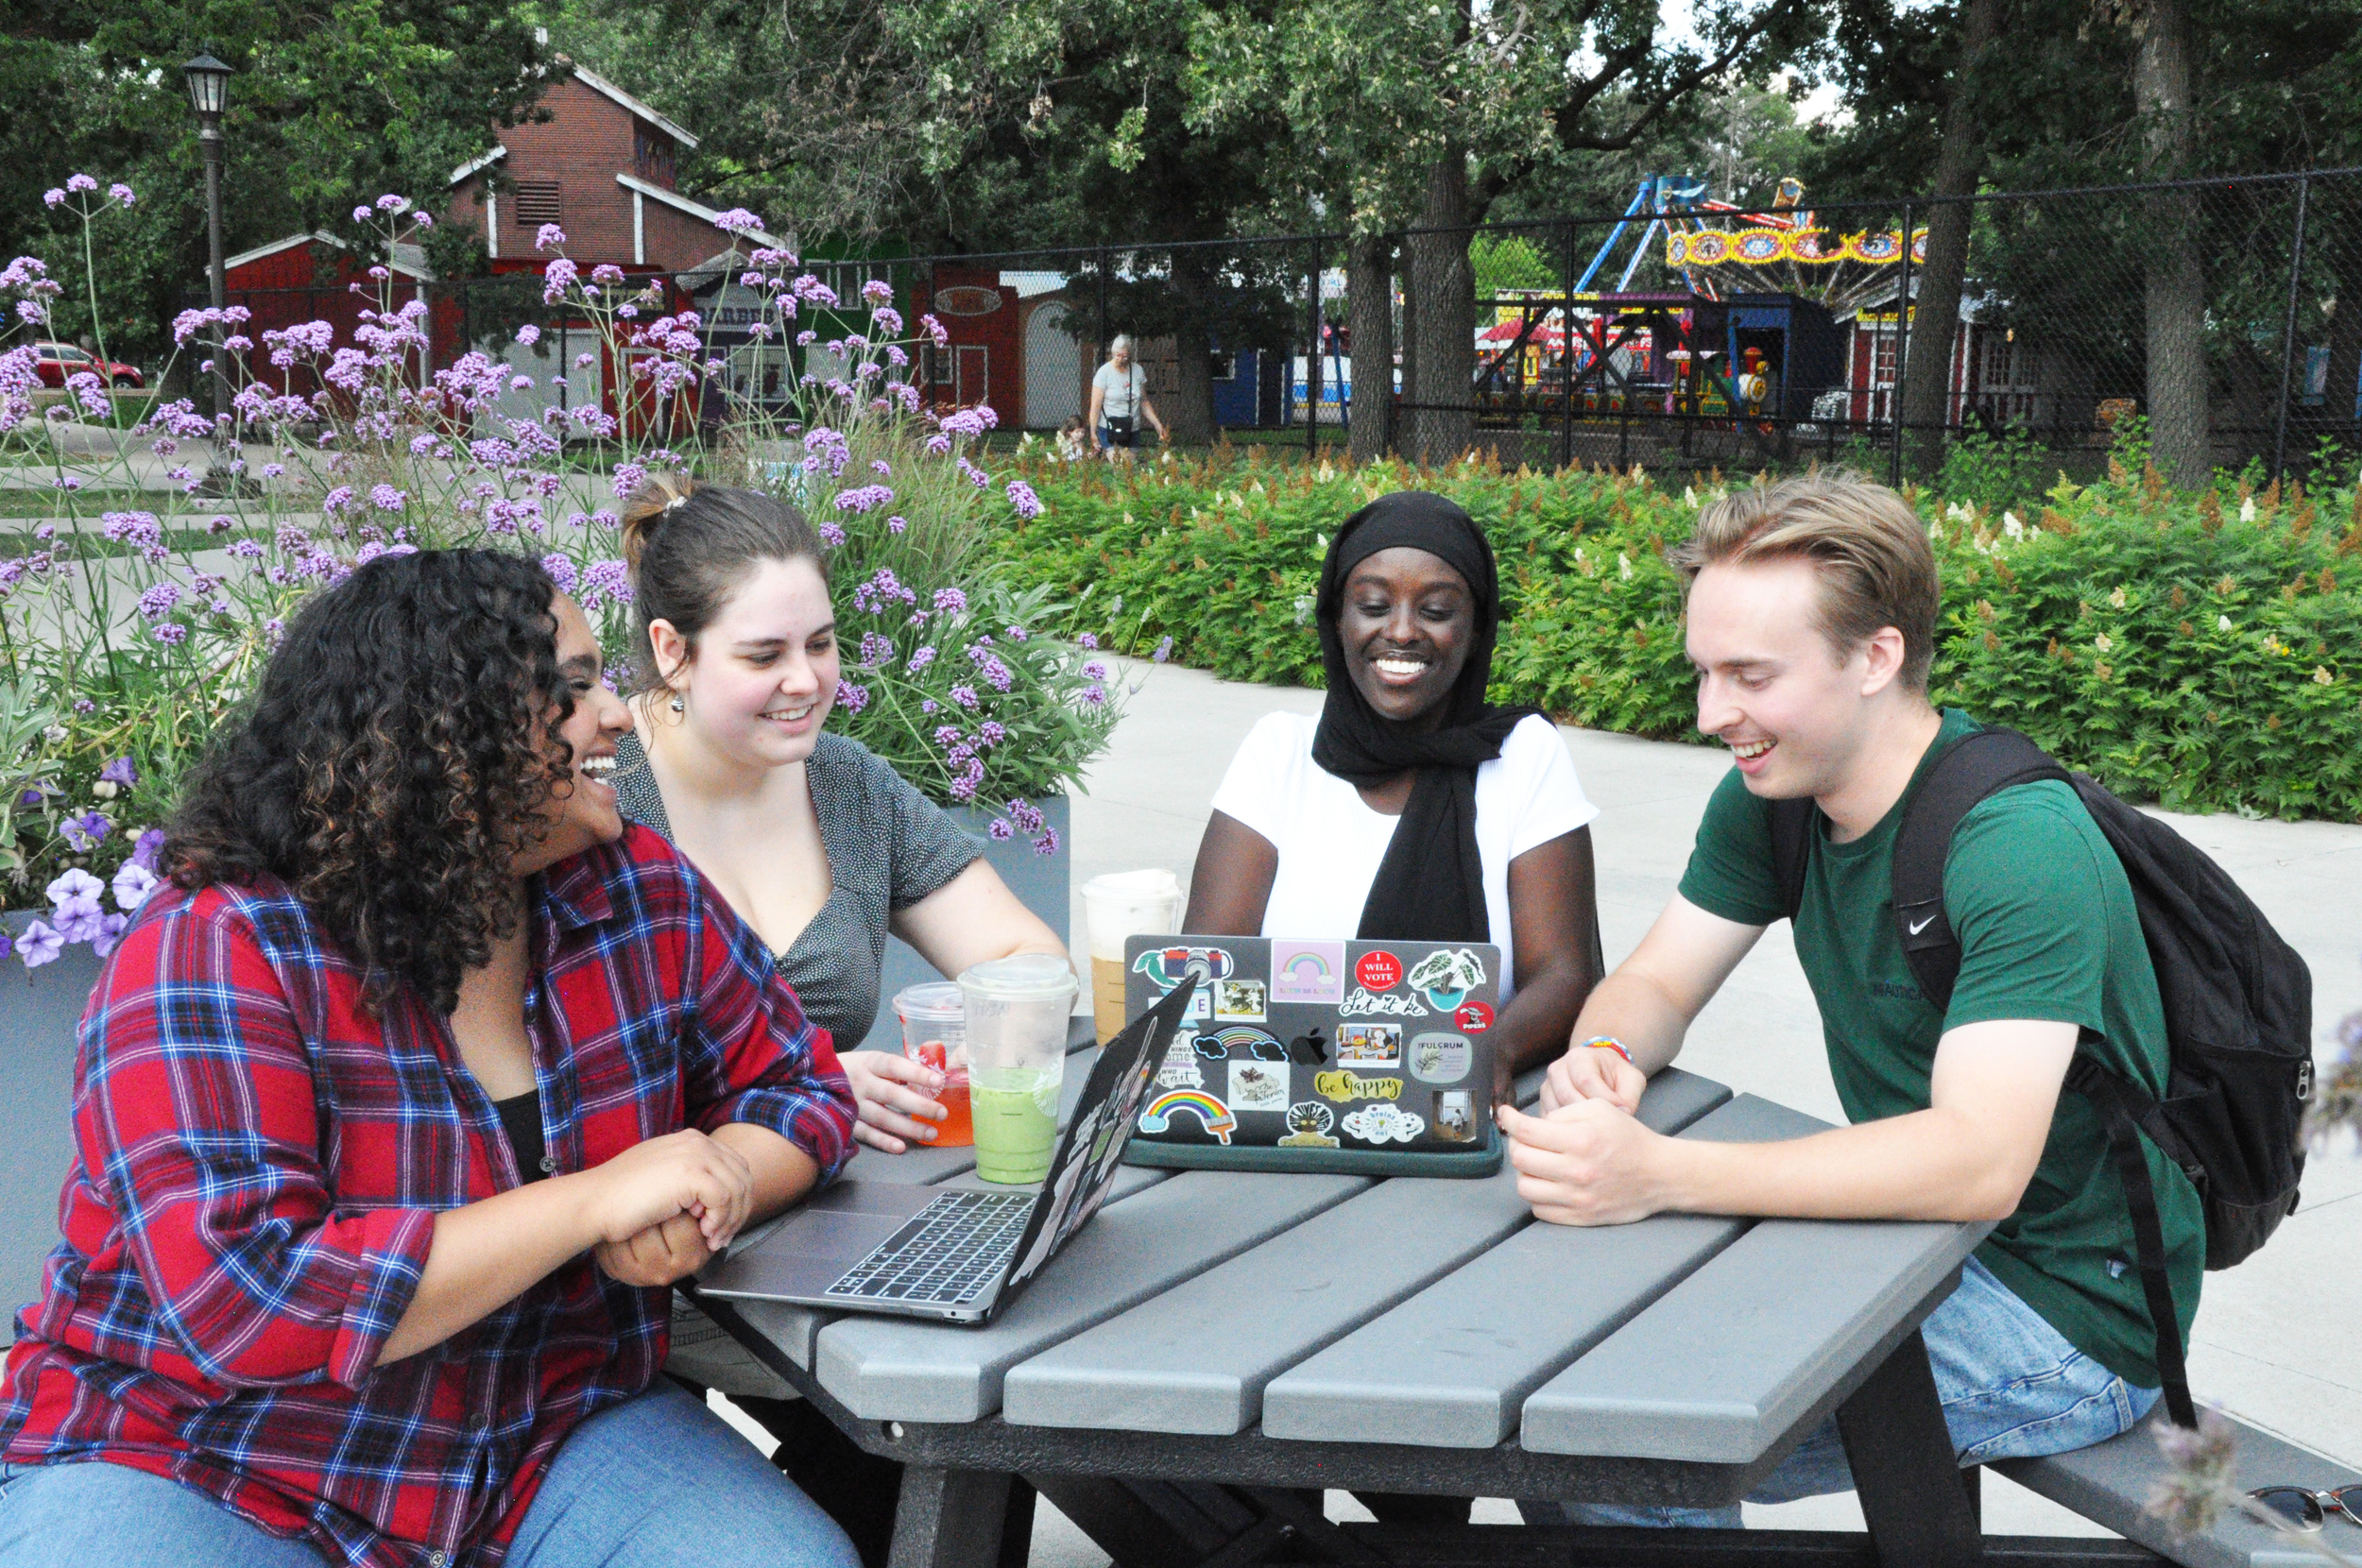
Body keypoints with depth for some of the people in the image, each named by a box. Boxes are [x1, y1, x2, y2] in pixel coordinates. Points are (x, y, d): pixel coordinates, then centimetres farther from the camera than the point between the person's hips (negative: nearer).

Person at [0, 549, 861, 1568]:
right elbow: (242, 1303, -27)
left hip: (556, 1436, 4)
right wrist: (597, 1199, -27)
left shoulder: (648, 900, -1)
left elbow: (798, 1088, 9)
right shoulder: (216, 950, -18)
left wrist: (704, 1199, -15)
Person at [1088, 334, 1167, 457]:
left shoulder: (1138, 371, 7)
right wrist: (1093, 433, -13)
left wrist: (1158, 425, 5)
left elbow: (1144, 403, 14)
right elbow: (1096, 406, -7)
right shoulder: (1104, 372, -4)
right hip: (1109, 432, -4)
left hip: (1132, 432, 4)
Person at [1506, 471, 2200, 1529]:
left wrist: (1658, 1173, -45)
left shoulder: (2021, 847, -26)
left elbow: (1980, 1160, -36)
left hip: (2071, 1314, -7)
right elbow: (1654, 983, 5)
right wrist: (1603, 1055, -21)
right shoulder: (1771, 796, -2)